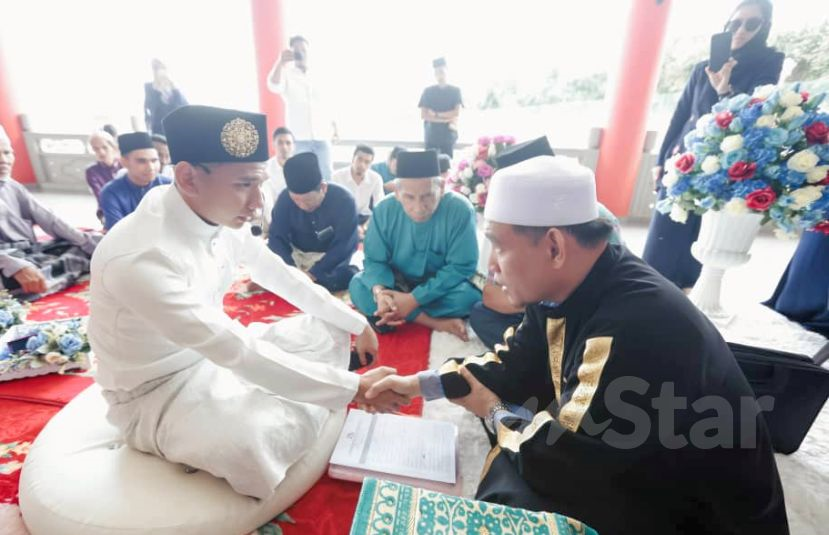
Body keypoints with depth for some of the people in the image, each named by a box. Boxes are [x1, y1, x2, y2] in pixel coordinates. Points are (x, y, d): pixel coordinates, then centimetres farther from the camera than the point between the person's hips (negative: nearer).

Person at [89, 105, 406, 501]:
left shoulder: (217, 214, -11)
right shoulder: (141, 258, -34)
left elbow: (279, 275, 0)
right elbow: (240, 353, -35)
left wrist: (356, 324, 0)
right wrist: (355, 388, -30)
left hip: (218, 352, 7)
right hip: (159, 391, -6)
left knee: (328, 331, 3)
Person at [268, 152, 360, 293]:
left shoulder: (343, 199, -24)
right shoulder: (285, 198, -16)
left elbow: (344, 244, -23)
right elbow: (276, 237, -13)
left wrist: (313, 273, -30)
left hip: (332, 257, -2)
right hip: (296, 254, 3)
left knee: (346, 277, -30)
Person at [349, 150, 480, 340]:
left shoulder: (460, 210, -23)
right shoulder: (384, 210, -15)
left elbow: (460, 267, -22)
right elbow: (374, 260, -11)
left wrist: (414, 299, -29)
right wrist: (379, 292, -34)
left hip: (441, 288, -2)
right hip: (398, 283, 3)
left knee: (469, 295, -32)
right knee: (357, 286, -24)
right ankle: (438, 323, -23)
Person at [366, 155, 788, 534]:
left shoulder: (632, 329, -35)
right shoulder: (568, 290, -8)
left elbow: (558, 459, -30)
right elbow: (514, 365, 2)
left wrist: (494, 414, -10)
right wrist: (420, 383, -2)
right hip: (632, 470, 7)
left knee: (508, 493, -15)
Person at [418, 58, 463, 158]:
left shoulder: (455, 91, 6)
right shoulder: (428, 91, 6)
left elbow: (456, 113, -5)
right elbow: (423, 115, -4)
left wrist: (436, 114, -8)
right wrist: (446, 120, -11)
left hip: (448, 135, 0)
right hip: (431, 136, 0)